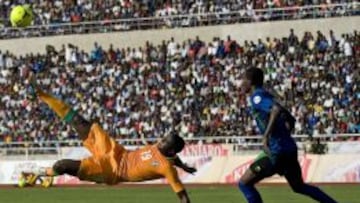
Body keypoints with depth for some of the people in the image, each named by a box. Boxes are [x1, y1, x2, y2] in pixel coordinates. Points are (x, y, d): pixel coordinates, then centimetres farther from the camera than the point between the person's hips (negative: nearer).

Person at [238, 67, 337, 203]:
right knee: (299, 187, 25)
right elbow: (290, 120, 24)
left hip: (277, 151, -9)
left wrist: (266, 136, -31)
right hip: (289, 148, 9)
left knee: (244, 183, -2)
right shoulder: (266, 96, 18)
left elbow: (276, 109, -31)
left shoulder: (257, 96, -10)